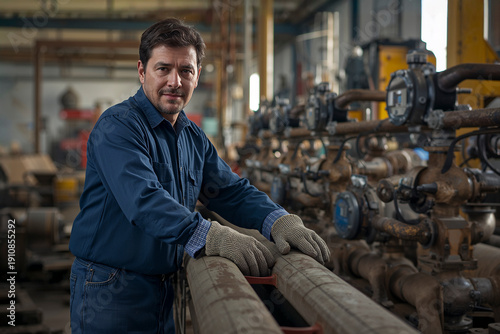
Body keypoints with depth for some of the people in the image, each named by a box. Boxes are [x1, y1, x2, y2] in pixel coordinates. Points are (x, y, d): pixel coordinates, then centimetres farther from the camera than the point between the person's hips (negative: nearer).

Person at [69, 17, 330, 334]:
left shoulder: (194, 138, 10)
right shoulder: (118, 126, -16)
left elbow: (233, 191, 5)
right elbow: (143, 200, -31)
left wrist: (281, 222, -14)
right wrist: (212, 237, -43)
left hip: (167, 285, 7)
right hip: (110, 291, -7)